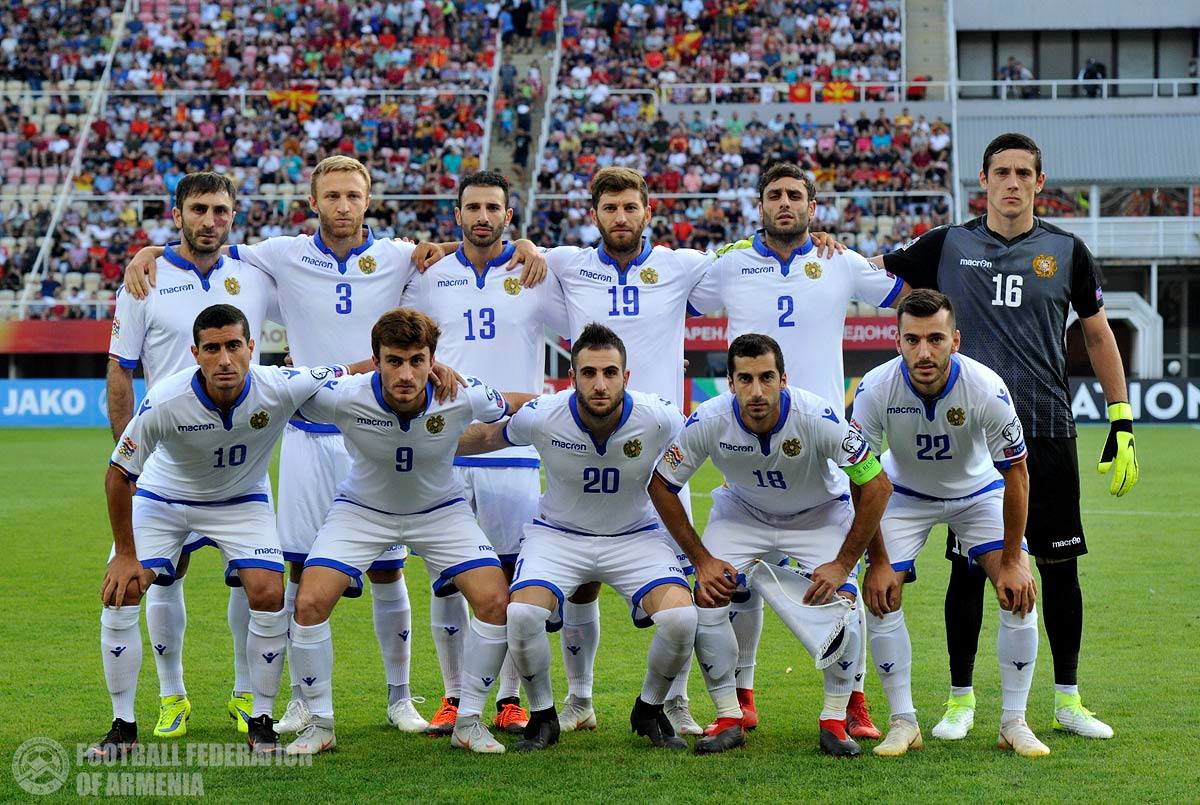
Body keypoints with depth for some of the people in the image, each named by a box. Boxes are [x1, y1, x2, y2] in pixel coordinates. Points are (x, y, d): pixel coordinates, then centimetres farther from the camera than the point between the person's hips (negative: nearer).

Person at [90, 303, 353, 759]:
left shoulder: (279, 389, -30)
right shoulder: (165, 401, -33)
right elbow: (119, 475, -19)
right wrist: (126, 554, -14)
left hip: (242, 500, 1)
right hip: (162, 497, -1)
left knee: (268, 594, -17)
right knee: (120, 593, -15)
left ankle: (261, 723, 2)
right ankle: (123, 727, 1)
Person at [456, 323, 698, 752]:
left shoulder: (660, 418, -22)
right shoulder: (542, 417, -20)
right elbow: (486, 437, 2)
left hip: (636, 535, 0)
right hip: (558, 535, 0)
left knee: (681, 618, -25)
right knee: (522, 615, -28)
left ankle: (649, 710, 6)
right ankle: (542, 716, 1)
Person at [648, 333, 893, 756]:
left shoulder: (817, 417, -35)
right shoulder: (709, 421, -29)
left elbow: (876, 484, -25)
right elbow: (661, 485, -13)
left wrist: (842, 564, -23)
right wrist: (700, 559, -14)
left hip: (818, 514, -2)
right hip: (742, 512, 2)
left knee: (842, 599, -22)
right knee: (707, 595, -17)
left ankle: (835, 721, -4)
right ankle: (729, 718, 0)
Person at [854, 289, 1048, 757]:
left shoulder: (986, 389, -33)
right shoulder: (875, 390, -30)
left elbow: (1016, 475, -20)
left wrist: (1012, 562, -18)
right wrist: (878, 562, -18)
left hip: (978, 492, -1)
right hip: (905, 493, 1)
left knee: (1020, 592, -16)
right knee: (879, 595, -14)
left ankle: (1014, 722, -3)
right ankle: (903, 722, -1)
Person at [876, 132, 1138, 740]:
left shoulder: (1066, 251, 6)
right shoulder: (947, 246, 4)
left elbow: (1098, 336, 12)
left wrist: (1122, 424, 9)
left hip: (1048, 433, 1)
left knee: (1060, 566, 4)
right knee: (967, 567, 2)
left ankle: (1068, 698, 16)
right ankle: (961, 698, 14)